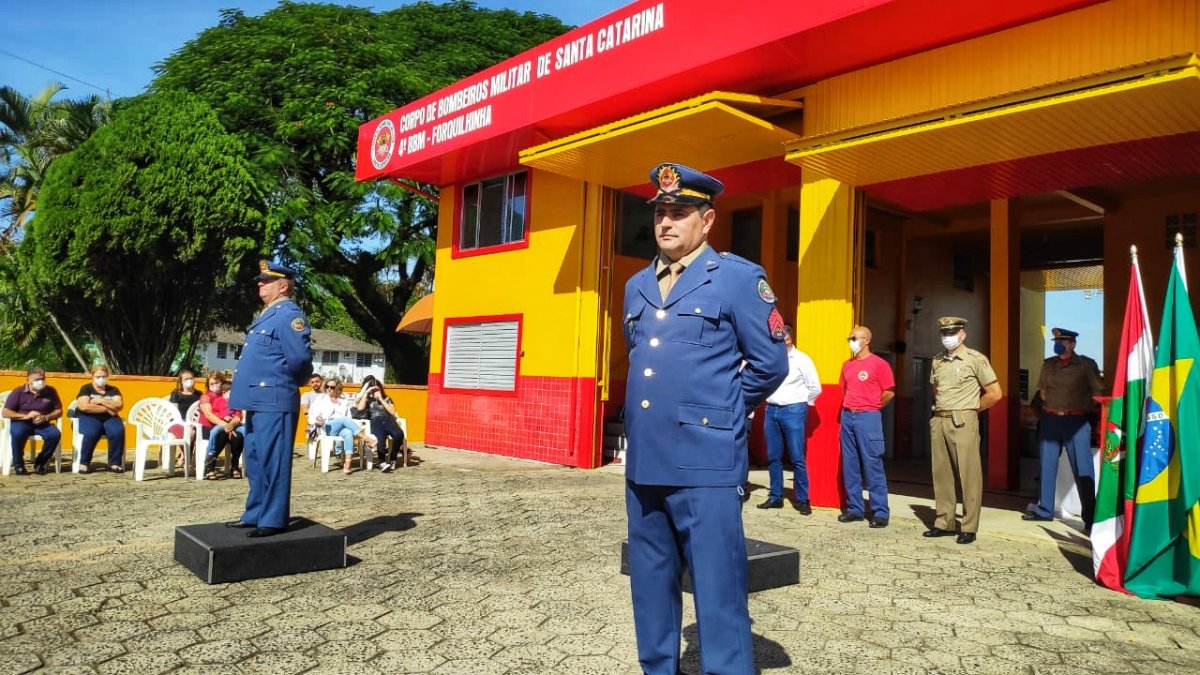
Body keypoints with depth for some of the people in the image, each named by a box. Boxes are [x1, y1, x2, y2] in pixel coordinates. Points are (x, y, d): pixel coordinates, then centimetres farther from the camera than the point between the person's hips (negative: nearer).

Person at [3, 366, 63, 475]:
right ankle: (18, 464, -12)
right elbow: (6, 413, -7)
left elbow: (59, 411, 7)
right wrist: (26, 416, -21)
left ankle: (40, 463, -6)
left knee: (55, 434, -29)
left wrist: (46, 417, -14)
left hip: (42, 424, 2)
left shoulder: (50, 391, 2)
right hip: (21, 422, -2)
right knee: (18, 433, -37)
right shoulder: (18, 392, -4)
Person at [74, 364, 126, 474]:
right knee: (91, 433, -37)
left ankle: (114, 463, -21)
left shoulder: (113, 390, 13)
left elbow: (119, 405, -3)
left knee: (118, 431, -30)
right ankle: (84, 463, -19)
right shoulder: (86, 389, 4)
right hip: (88, 418, -3)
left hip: (108, 418, 3)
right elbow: (84, 406, -14)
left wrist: (101, 400, -10)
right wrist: (107, 409, -10)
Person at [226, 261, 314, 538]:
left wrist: (287, 382, -6)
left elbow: (300, 358, -22)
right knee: (256, 461, 16)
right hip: (258, 400, 10)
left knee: (273, 462, -3)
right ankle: (255, 514, 26)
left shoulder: (289, 314, -13)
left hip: (274, 401, -10)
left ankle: (273, 520, 4)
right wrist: (248, 391, 17)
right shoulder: (267, 314, 19)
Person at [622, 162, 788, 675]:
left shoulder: (739, 277, -4)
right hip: (643, 461, 7)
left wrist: (724, 410, 5)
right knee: (650, 587, 16)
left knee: (717, 591, 0)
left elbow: (770, 363, -3)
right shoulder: (637, 286, 15)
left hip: (705, 464, -6)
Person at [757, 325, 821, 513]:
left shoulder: (801, 359, -4)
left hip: (793, 411, -4)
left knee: (797, 459, -2)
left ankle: (802, 500, 7)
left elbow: (815, 388, 0)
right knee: (773, 457, 9)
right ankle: (775, 497, 19)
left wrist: (801, 404, 6)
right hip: (771, 410, 5)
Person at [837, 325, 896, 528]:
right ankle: (854, 508, 15)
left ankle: (880, 512, 0)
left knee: (872, 464, -6)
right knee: (849, 465, 7)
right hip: (847, 416, 6)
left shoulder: (879, 364, -5)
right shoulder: (847, 365, 13)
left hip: (868, 418, -6)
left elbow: (889, 392, -5)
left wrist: (871, 407, 3)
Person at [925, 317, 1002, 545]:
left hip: (962, 422, -6)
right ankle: (944, 523, 18)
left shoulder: (975, 359, -4)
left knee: (968, 475, -3)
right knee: (941, 473, 9)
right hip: (939, 421, 6)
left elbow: (994, 393, -4)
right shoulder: (937, 361, 13)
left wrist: (972, 408, 3)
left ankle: (969, 528, 4)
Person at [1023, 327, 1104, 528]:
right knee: (1047, 466, 10)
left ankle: (1090, 516, 4)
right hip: (1050, 420, 4)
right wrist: (1054, 406, 11)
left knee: (1083, 470, -3)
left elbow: (1097, 393, -1)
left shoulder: (1086, 365, -3)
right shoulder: (1048, 364, 9)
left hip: (1076, 422, -4)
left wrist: (1082, 407, 3)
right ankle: (1045, 509, 20)